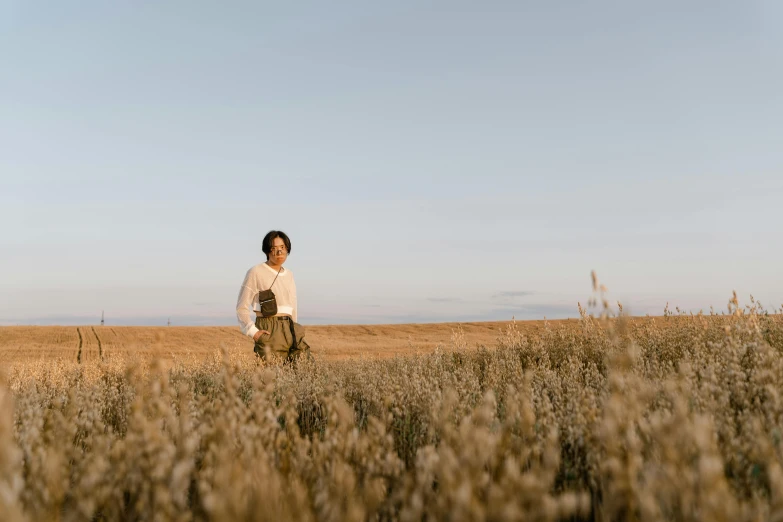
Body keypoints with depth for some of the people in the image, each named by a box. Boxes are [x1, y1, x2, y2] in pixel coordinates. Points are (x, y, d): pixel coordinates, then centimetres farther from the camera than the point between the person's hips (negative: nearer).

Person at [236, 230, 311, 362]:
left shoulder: (289, 275, 15)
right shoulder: (256, 272, -4)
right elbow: (242, 307, -5)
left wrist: (294, 331, 16)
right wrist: (253, 331, -15)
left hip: (288, 330, 6)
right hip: (268, 331, -6)